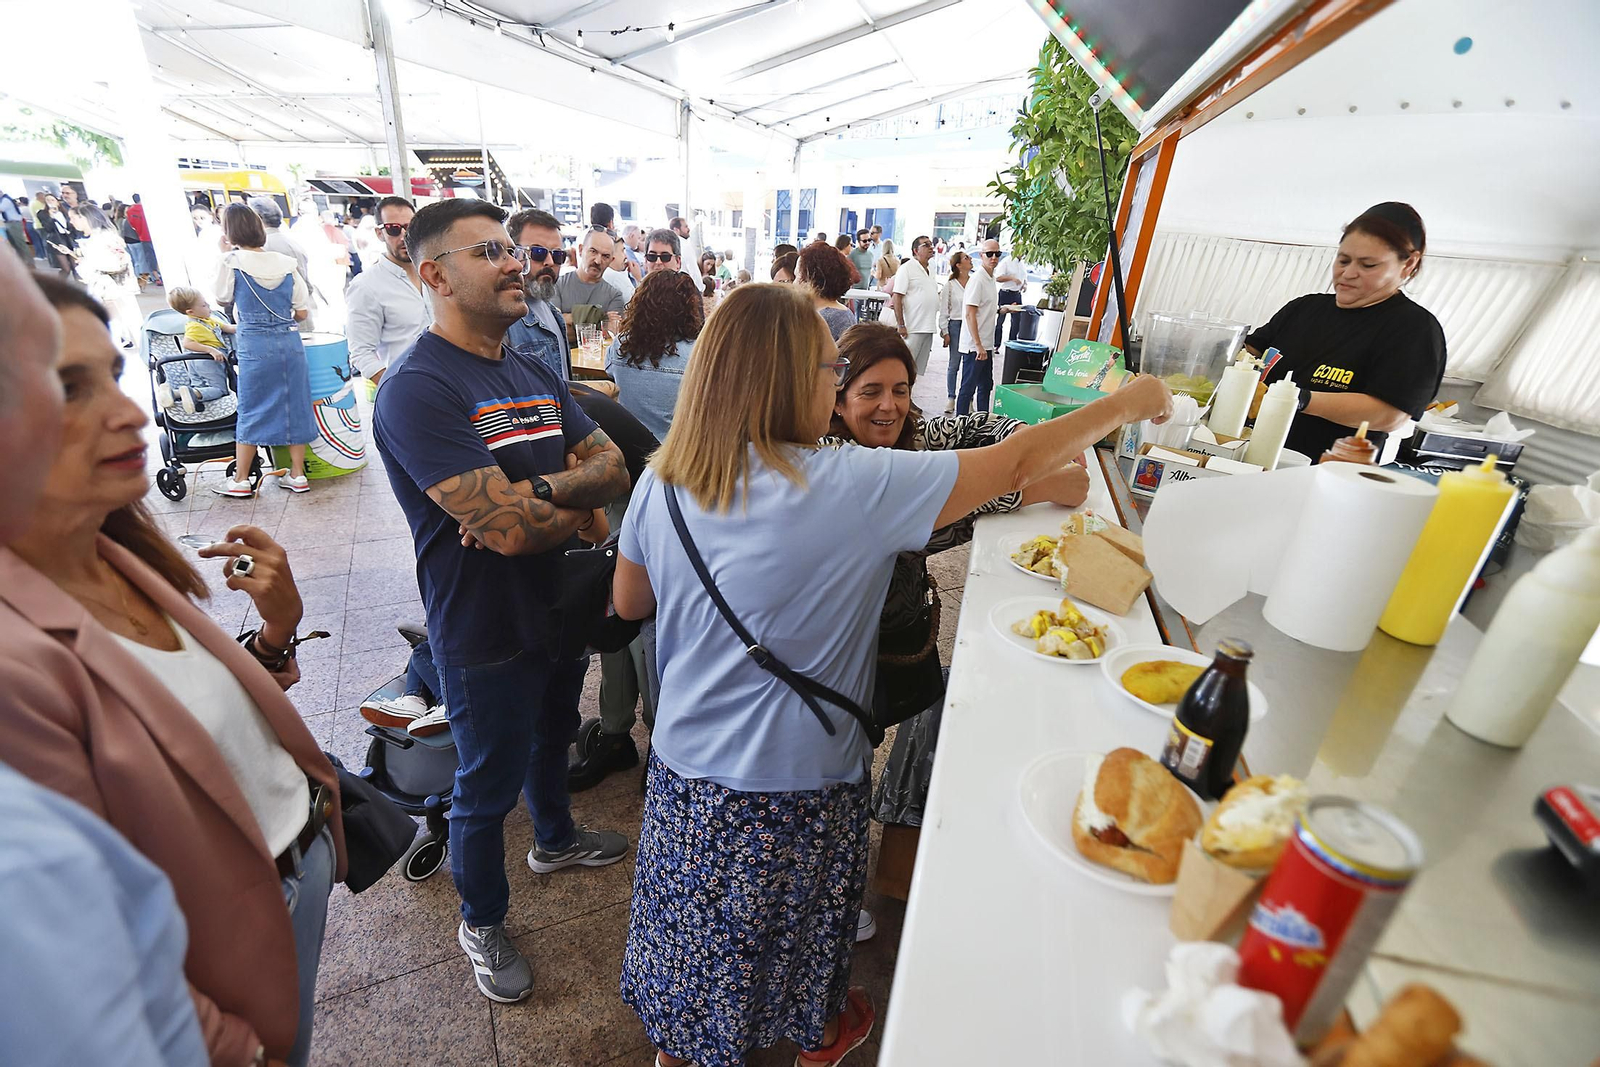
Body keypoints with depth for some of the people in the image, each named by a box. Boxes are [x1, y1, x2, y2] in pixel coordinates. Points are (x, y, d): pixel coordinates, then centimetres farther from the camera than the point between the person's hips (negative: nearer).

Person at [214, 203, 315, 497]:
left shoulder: (231, 262, -5)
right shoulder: (286, 263, 3)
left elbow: (222, 297, 13)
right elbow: (303, 312, 4)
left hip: (254, 344, -2)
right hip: (290, 342, 3)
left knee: (251, 411, 6)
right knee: (294, 405, 9)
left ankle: (241, 480, 14)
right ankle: (297, 475, 13)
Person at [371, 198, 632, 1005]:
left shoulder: (534, 372, 3)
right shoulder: (417, 391, -23)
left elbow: (613, 466, -4)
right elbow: (510, 530, -31)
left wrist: (539, 491, -23)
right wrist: (582, 504, -12)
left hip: (559, 604, 8)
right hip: (486, 632, -7)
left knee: (554, 735, 29)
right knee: (489, 786, 14)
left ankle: (555, 840, 58)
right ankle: (481, 923, 42)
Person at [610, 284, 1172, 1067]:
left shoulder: (660, 483, -11)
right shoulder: (852, 488, -27)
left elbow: (628, 603, 5)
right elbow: (1019, 463, -17)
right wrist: (1129, 403, -1)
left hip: (682, 768, 5)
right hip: (790, 787, -4)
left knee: (689, 928, 30)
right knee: (793, 932, 27)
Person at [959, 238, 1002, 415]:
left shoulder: (991, 279, 14)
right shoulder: (977, 279, -14)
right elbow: (970, 315, -20)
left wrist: (1002, 310, 12)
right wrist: (978, 345, -22)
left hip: (986, 344, 10)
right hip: (974, 346, -10)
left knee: (986, 385, 14)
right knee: (968, 387, -4)